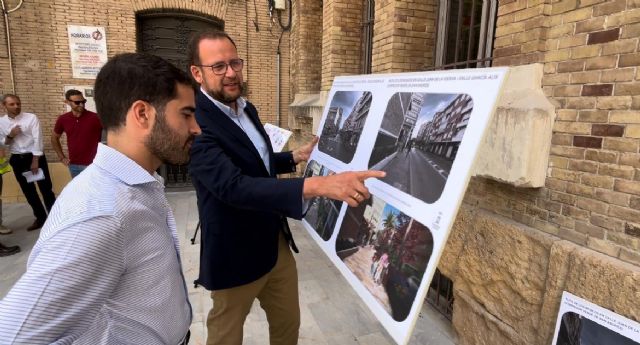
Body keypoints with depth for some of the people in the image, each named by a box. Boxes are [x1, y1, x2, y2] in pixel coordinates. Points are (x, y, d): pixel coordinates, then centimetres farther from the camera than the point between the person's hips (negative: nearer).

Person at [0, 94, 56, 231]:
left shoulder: (31, 117, -7)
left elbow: (37, 139, -10)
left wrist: (35, 161, -14)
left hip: (35, 156, -4)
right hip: (17, 160, 4)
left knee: (45, 188, 0)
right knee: (28, 191, 11)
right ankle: (40, 217, 23)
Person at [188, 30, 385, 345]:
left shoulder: (247, 109, 4)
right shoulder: (195, 124, -25)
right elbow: (235, 186, -39)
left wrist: (296, 156, 2)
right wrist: (318, 185, -49)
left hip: (276, 240, 7)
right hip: (237, 254, -7)